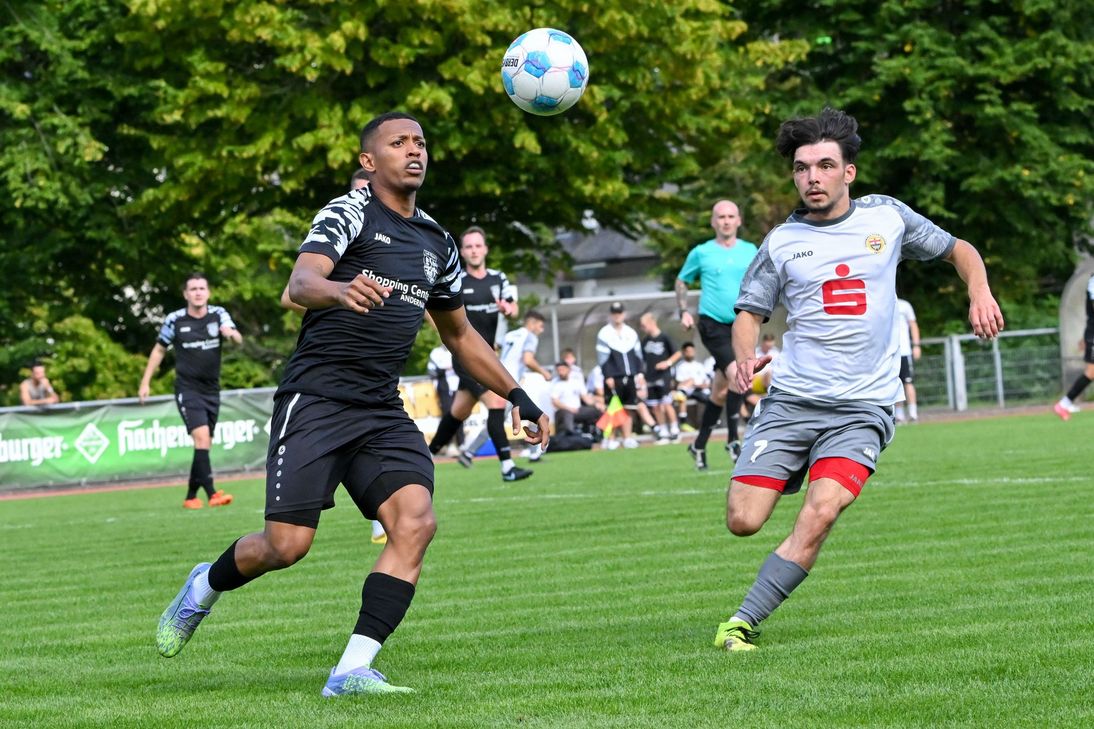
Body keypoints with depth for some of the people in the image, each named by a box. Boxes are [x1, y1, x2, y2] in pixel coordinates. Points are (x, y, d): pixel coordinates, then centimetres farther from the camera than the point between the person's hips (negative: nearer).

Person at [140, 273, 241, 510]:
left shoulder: (218, 314, 0)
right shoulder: (174, 320, -5)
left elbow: (238, 339, -14)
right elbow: (159, 350, 7)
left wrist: (231, 333, -38)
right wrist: (145, 382, 5)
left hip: (212, 390, 4)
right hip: (187, 390, -4)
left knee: (204, 445, 9)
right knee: (201, 437, -21)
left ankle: (191, 496, 21)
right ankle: (212, 493, -26)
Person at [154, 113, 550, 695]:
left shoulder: (437, 243, 18)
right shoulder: (349, 214, -3)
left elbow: (459, 335, 32)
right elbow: (300, 284, -22)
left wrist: (517, 397, 28)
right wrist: (340, 290, -44)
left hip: (383, 412, 6)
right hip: (316, 400, -6)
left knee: (416, 521, -19)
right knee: (287, 544, -10)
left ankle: (352, 671, -18)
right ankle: (203, 589, 24)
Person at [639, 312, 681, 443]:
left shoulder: (664, 338, -5)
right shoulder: (645, 341, 10)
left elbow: (677, 353, 1)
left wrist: (668, 363, -15)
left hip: (664, 377, -5)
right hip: (650, 378, 5)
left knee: (666, 404, -9)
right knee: (655, 407, 4)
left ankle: (674, 431, 0)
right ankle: (663, 432, 12)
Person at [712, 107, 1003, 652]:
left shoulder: (886, 216, 7)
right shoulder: (782, 242, 6)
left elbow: (958, 250, 20)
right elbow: (749, 313, 10)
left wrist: (980, 295, 1)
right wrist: (745, 357, -12)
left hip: (863, 407, -1)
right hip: (789, 402, 1)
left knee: (820, 514, -23)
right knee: (742, 521, -8)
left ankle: (743, 622, -16)